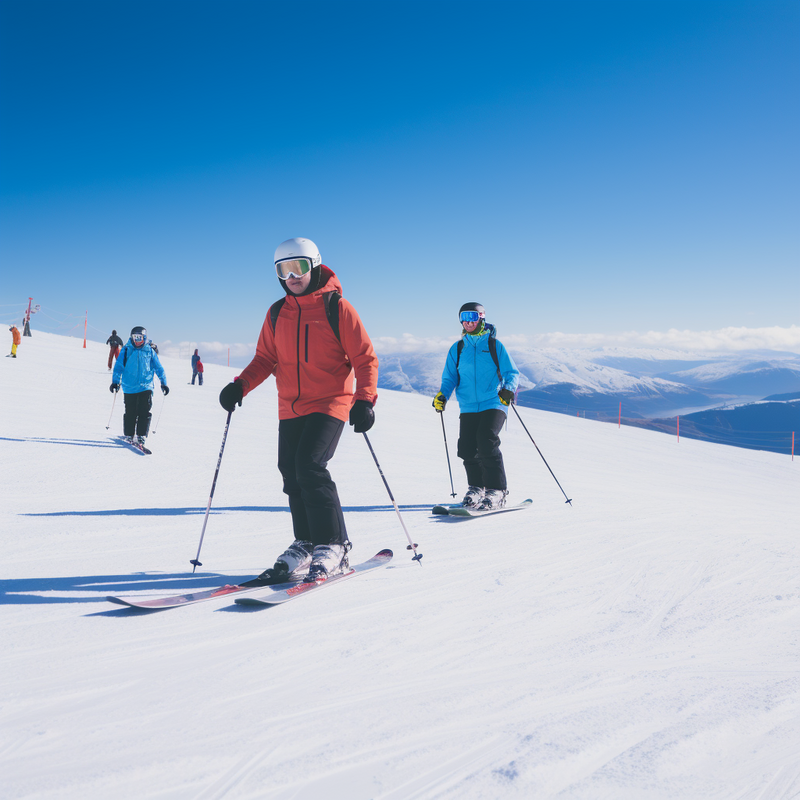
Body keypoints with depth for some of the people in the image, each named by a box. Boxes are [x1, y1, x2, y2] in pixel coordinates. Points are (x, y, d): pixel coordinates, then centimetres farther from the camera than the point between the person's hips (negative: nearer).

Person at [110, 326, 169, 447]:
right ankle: (129, 435, 18)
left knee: (144, 412, -7)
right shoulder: (126, 350, 5)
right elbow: (119, 366, 3)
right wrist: (115, 381, -7)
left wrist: (163, 383, 8)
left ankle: (141, 436, 1)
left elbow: (158, 368, 12)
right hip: (129, 388, 0)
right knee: (130, 413, 4)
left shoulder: (149, 351, 7)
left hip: (146, 387, 0)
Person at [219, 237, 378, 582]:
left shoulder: (337, 308, -4)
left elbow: (365, 358, -4)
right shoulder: (277, 313, 10)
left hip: (329, 404, -5)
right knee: (292, 475, 4)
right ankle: (306, 545, 18)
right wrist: (240, 386, -3)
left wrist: (364, 399, -17)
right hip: (290, 408, 6)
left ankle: (333, 547, -9)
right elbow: (265, 359, 15)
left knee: (310, 466, -19)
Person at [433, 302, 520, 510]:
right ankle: (476, 487, 18)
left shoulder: (494, 345, 4)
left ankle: (497, 490, -10)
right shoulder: (457, 349, 13)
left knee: (487, 443, -20)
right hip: (468, 407, 4)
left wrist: (508, 389, -17)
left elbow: (512, 373, 3)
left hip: (493, 404, -3)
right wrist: (442, 395, -7)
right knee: (467, 448, -5)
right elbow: (450, 378, 13)